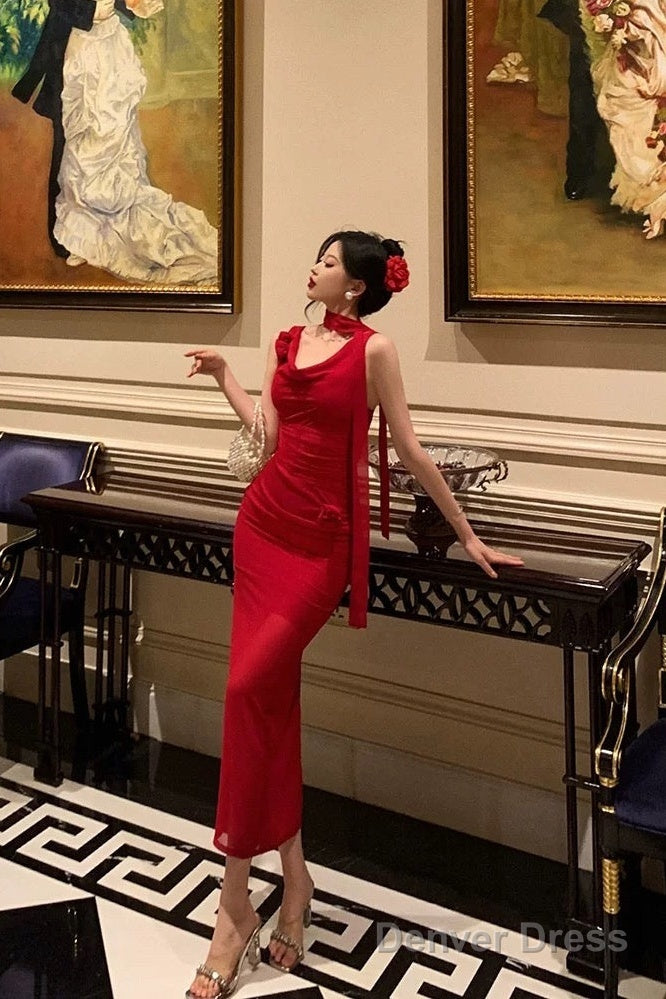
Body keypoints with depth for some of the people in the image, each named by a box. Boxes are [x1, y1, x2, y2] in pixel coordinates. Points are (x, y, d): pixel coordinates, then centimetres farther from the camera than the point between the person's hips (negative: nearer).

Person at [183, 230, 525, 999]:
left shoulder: (373, 350, -5)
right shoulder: (286, 343, 12)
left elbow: (408, 450, -3)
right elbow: (270, 433, 11)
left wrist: (467, 535, -1)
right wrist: (221, 374, 17)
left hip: (322, 538, -6)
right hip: (262, 522, 6)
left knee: (250, 687, -15)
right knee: (273, 694, 5)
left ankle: (235, 903, -1)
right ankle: (292, 872, 20)